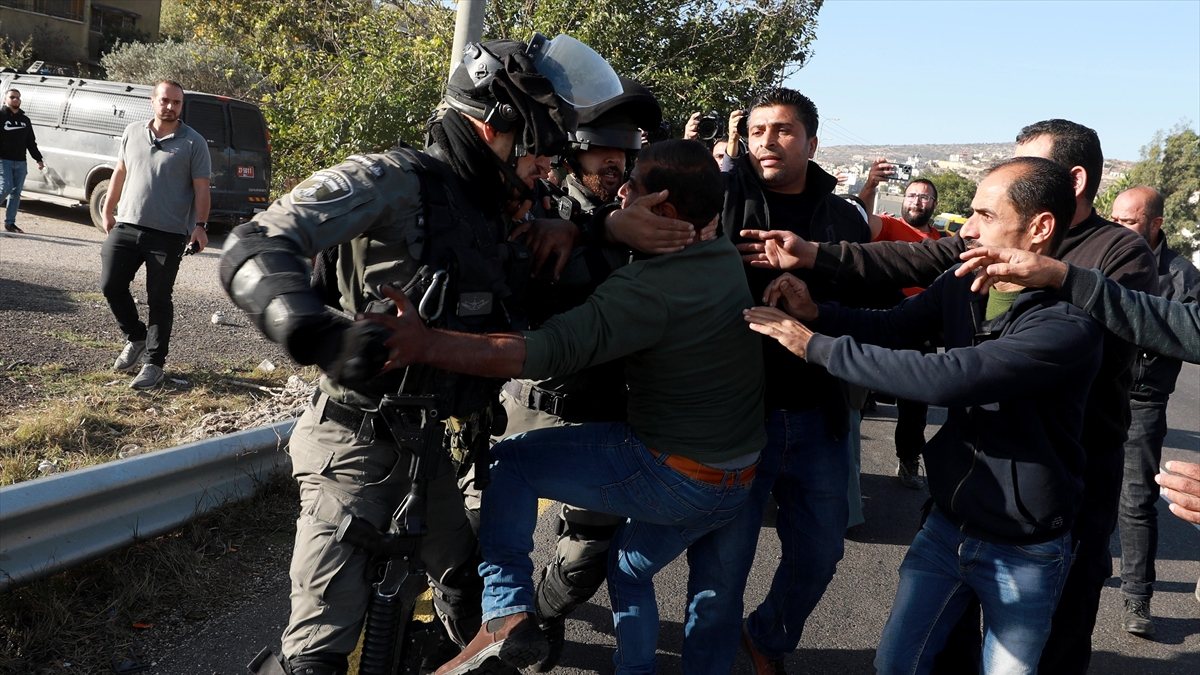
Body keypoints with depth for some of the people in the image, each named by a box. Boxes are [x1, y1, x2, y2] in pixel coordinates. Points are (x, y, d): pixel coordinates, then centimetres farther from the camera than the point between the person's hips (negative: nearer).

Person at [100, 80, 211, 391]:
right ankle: (136, 337, 27)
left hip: (168, 236, -4)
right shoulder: (132, 133, 10)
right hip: (126, 227, 4)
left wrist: (200, 225, -13)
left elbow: (201, 189, -4)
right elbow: (119, 173, 18)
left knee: (159, 300, 1)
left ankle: (154, 363, 10)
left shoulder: (194, 143, -2)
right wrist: (108, 211, 17)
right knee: (111, 286, 3)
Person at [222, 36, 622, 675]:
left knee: (467, 601, 24)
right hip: (360, 443, -7)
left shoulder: (495, 214, 10)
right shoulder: (392, 180, -16)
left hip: (441, 447, 7)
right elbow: (253, 249, -27)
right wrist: (318, 334, -45)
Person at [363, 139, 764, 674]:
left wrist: (425, 345, -38)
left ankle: (506, 614, -3)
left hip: (672, 475, -8)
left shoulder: (651, 287, -24)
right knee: (631, 566, 30)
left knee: (509, 459, 3)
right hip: (740, 480, 8)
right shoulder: (732, 259, 2)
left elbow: (546, 350, -34)